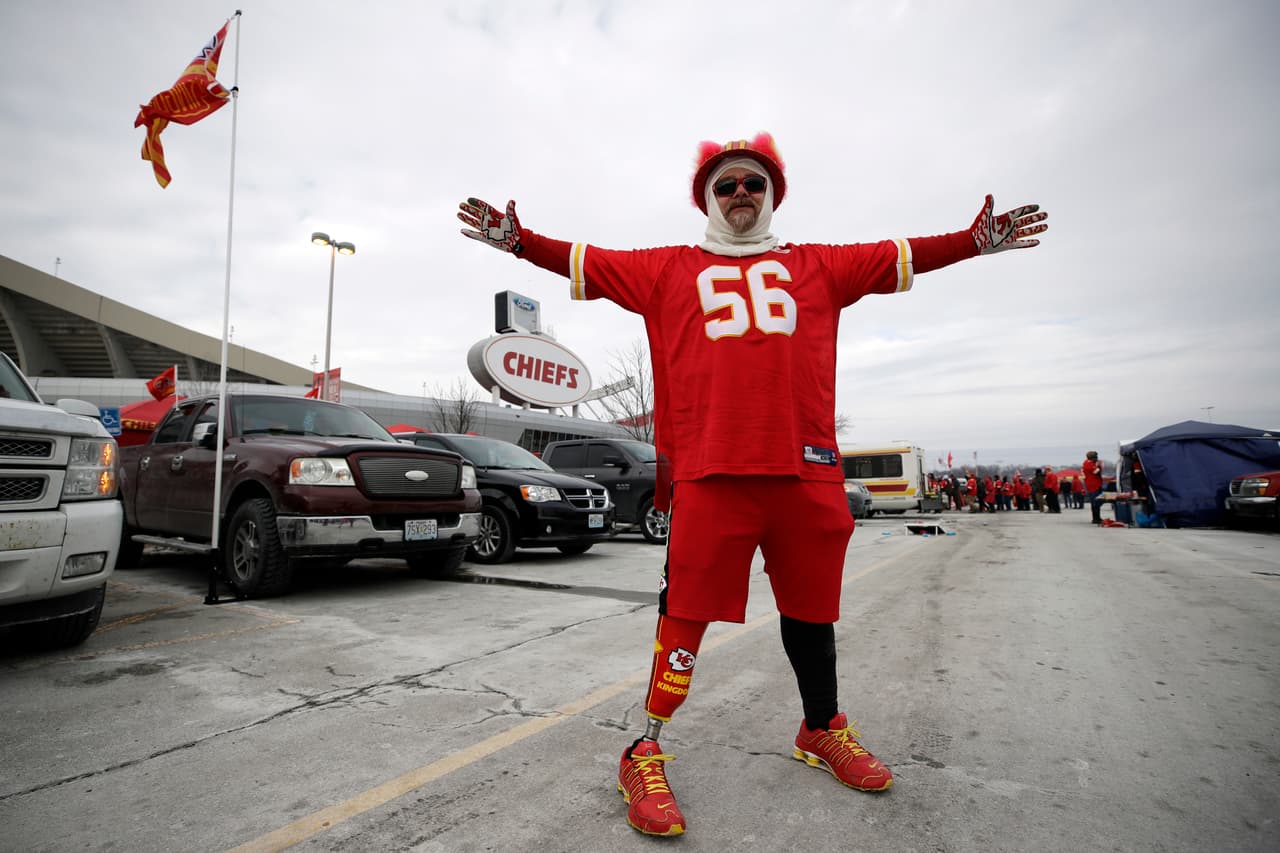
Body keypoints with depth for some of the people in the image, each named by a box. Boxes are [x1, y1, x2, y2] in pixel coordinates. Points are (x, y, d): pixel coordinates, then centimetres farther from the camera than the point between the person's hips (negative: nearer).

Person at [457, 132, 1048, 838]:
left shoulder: (818, 266, 20)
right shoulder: (669, 269, 16)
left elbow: (901, 257, 21)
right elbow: (588, 263, 13)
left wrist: (975, 242, 14)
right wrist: (520, 240, 5)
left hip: (806, 469, 3)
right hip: (708, 470, -2)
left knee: (811, 608, 16)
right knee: (686, 612, -3)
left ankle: (823, 731, 38)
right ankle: (646, 754, 13)